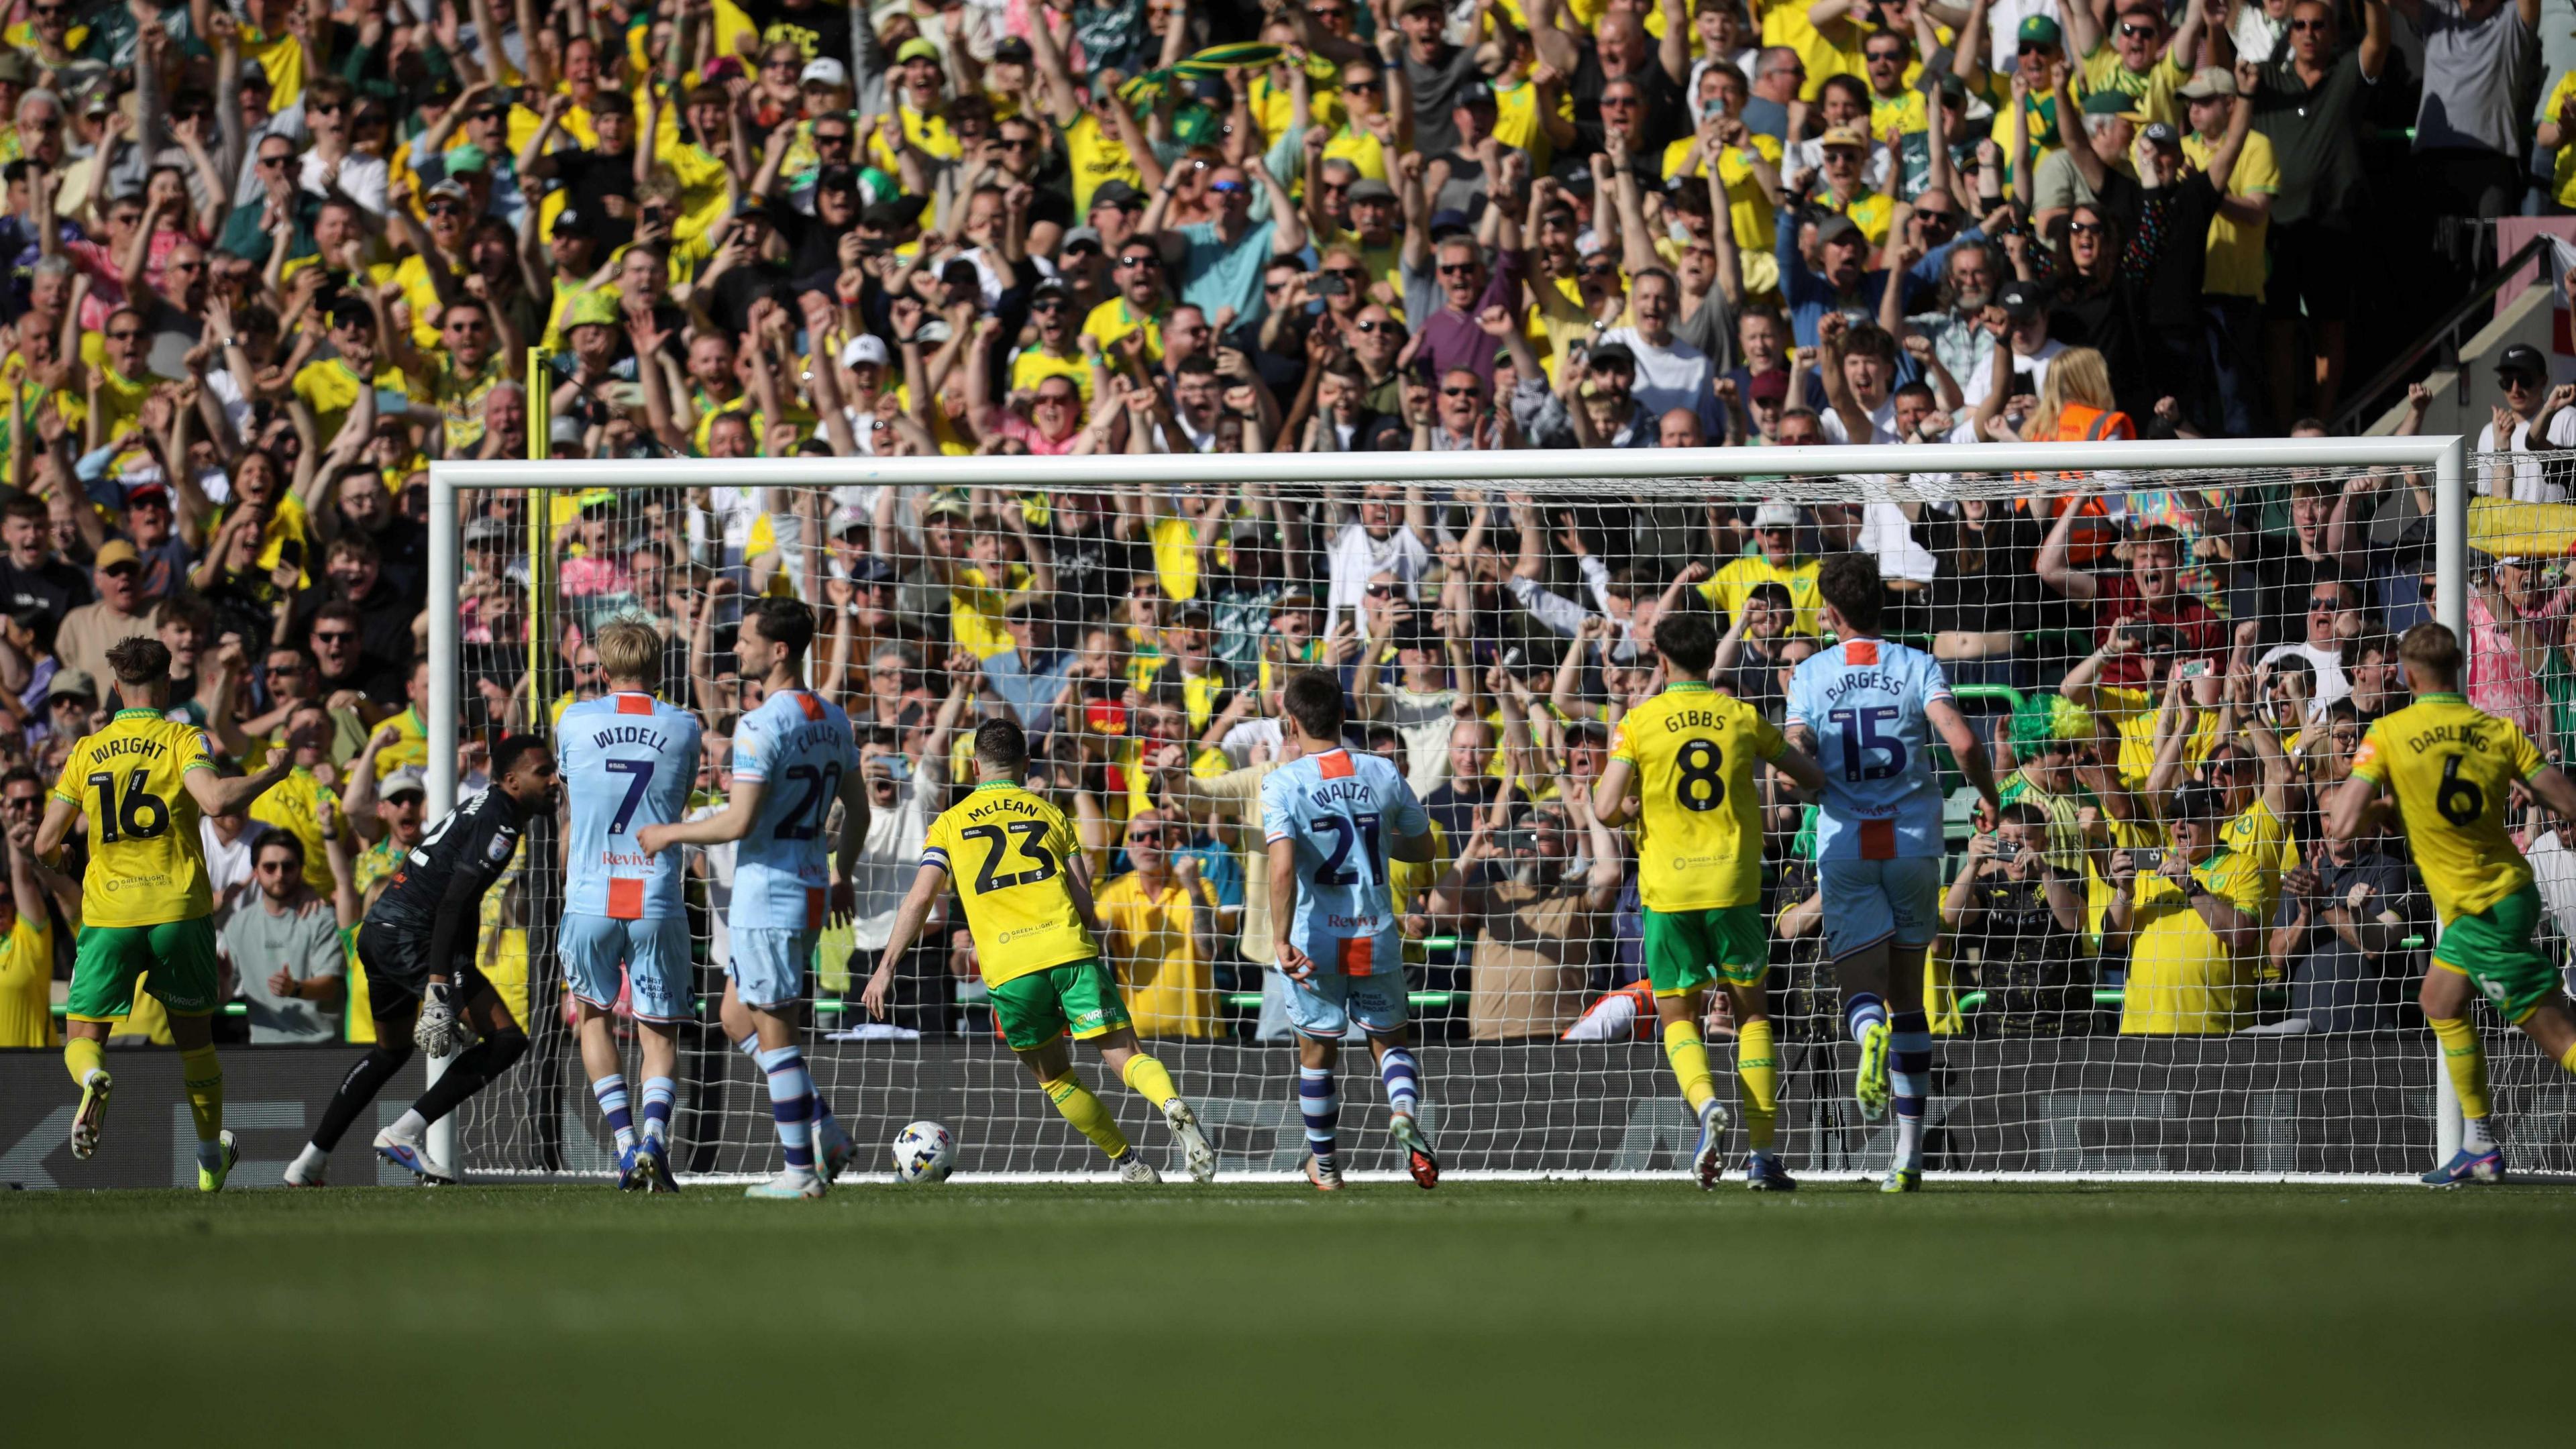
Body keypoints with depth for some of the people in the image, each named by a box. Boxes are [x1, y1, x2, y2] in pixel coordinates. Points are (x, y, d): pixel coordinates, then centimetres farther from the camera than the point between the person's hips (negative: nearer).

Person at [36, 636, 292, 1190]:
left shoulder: (86, 752, 7)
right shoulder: (182, 740, -2)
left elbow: (45, 844, 7)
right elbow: (215, 800, -20)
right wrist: (269, 775, -4)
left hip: (109, 914, 1)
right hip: (178, 909, -1)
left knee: (82, 1036, 5)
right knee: (193, 1034, 17)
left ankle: (94, 1080, -33)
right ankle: (211, 1160, 25)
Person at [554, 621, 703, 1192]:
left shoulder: (573, 723, 1)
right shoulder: (683, 728, 1)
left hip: (590, 901, 0)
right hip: (658, 903, 0)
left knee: (595, 1015, 20)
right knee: (660, 1033, 9)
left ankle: (625, 1142, 6)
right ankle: (655, 1133, -16)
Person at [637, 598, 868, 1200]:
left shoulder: (760, 727, -18)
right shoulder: (834, 720, 9)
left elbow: (739, 822, -22)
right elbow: (858, 812, 17)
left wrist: (670, 834, -7)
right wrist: (841, 876, 31)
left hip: (766, 896, -9)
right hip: (812, 891, 9)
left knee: (774, 1035, -1)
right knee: (738, 1021, 19)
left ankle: (801, 1170, 2)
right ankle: (823, 1128, 11)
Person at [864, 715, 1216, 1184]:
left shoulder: (950, 823, 13)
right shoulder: (1051, 815, 16)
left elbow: (920, 898, 2)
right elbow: (1085, 902, 10)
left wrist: (886, 967, 3)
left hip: (1009, 969, 0)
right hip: (1070, 951, 0)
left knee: (1055, 1078, 18)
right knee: (1126, 1058, -3)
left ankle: (1128, 1162, 15)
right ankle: (1174, 1105, -33)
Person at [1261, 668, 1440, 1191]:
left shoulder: (1284, 784, -11)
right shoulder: (1382, 774, -1)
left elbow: (1283, 868, -24)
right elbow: (1421, 848, 13)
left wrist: (1280, 940, -21)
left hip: (1315, 945, -2)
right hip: (1377, 940, 2)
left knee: (1316, 1053, 16)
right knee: (1390, 1040, 18)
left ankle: (1325, 1165, 26)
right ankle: (1404, 1111, -13)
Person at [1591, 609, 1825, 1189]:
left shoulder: (1638, 723, -2)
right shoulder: (1742, 718, 3)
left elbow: (1606, 809, -9)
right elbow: (1814, 778, 12)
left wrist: (1624, 807, 14)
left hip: (1667, 888, -1)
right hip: (1732, 884, 1)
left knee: (1677, 1016, 11)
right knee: (1751, 1011, 12)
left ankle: (1707, 1104, -20)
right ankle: (1762, 1156, 4)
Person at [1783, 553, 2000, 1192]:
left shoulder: (1810, 676, 1)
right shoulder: (1917, 667, 0)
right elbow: (1963, 742, -14)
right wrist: (1989, 795, 5)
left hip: (1846, 851, -1)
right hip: (1914, 843, 1)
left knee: (1861, 991, 0)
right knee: (1908, 992, 13)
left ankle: (1871, 1034, -41)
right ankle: (1909, 1151, 11)